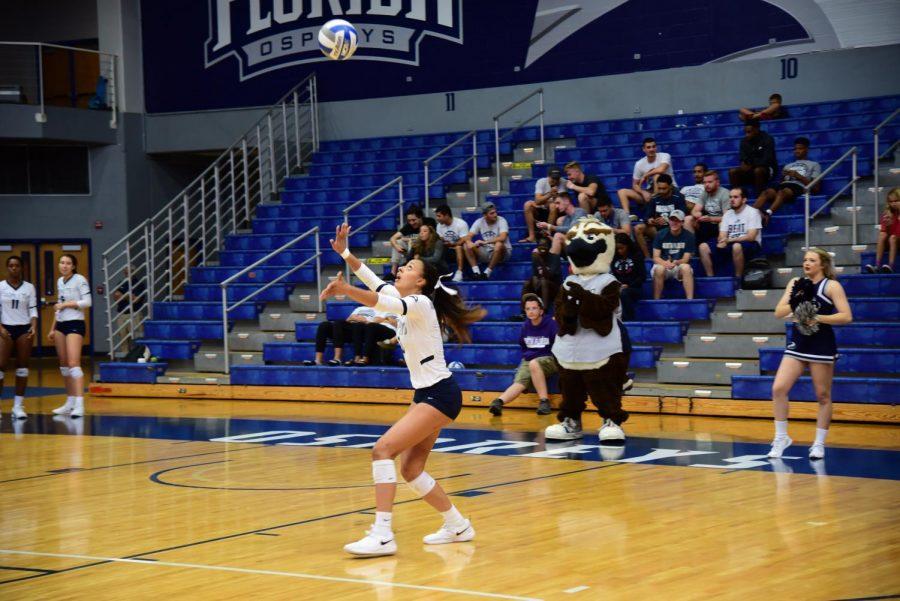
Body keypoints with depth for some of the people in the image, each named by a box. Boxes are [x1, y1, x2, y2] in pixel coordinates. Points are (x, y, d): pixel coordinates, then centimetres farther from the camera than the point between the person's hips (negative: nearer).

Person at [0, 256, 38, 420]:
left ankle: (18, 406, 5)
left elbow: (33, 310, 4)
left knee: (22, 367, 1)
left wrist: (34, 327, -11)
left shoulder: (29, 287, 6)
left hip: (24, 329, 1)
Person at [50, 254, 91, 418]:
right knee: (63, 365, 9)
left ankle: (79, 404, -21)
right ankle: (70, 403, 17)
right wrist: (53, 329, 20)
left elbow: (87, 302, -14)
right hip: (60, 324, 8)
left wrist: (67, 304, -15)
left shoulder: (80, 280, -8)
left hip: (75, 324, -8)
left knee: (73, 363, -16)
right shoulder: (60, 281, 14)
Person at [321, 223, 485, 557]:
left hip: (440, 395, -10)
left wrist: (344, 289, -42)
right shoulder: (407, 303, 11)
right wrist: (344, 252, 3)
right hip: (426, 394, 10)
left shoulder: (420, 303, -14)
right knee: (411, 470, 10)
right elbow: (374, 282, 15)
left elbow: (380, 301, -31)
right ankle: (458, 526, 24)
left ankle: (382, 535, -26)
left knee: (383, 449, -20)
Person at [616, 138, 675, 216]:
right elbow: (635, 185, 4)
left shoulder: (664, 156, -10)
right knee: (622, 192, -8)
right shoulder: (639, 164, 1)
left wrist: (645, 176, -17)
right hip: (649, 193, 4)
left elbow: (661, 169, -32)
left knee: (657, 175, -34)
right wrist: (643, 192, -18)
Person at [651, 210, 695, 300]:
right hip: (663, 265, 0)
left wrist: (676, 263, -30)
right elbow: (655, 258, -6)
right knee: (659, 269, -35)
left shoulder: (688, 236, -3)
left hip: (679, 267, 0)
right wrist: (665, 263, -29)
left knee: (686, 267, -33)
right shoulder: (661, 235, -2)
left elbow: (686, 259, -6)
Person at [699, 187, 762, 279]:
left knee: (736, 246, -41)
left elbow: (751, 237, -15)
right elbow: (722, 236, 8)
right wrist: (722, 241, -18)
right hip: (730, 245, 6)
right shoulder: (728, 214, 14)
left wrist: (729, 240, -22)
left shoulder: (752, 212, -5)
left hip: (750, 246, -6)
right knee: (703, 247, -10)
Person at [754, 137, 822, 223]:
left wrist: (798, 176, -2)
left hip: (798, 186, -4)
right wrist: (782, 177, 2)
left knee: (782, 192, -41)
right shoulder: (788, 166, 37)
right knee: (766, 192, -32)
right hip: (784, 185, 4)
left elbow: (816, 188, 7)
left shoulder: (814, 165, 22)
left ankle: (767, 213, -66)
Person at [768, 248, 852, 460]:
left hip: (822, 346, -4)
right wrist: (795, 304, -12)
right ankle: (781, 438, 6)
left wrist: (819, 318, -19)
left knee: (823, 396, 3)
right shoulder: (795, 284, 9)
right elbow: (778, 313, 5)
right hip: (798, 344, 4)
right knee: (778, 388, -7)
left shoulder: (831, 285, -4)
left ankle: (819, 444, 14)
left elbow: (846, 316, -12)